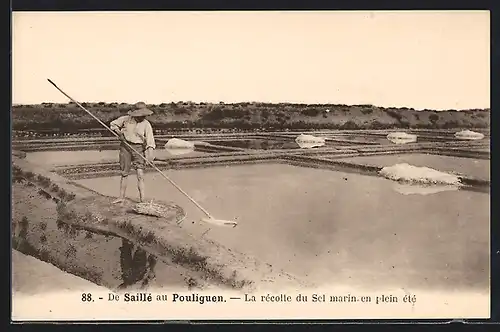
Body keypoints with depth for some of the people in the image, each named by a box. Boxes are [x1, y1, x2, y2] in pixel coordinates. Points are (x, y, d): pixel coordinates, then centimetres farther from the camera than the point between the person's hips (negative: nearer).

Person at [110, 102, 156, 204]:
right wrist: (119, 132, -4)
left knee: (140, 174, -12)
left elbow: (150, 140, -18)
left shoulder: (146, 124, -7)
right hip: (125, 146, 2)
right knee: (124, 173, 9)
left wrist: (150, 153, -32)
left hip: (139, 148, -2)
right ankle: (121, 197, 21)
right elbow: (113, 124, 14)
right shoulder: (126, 119, -1)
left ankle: (142, 199, -11)